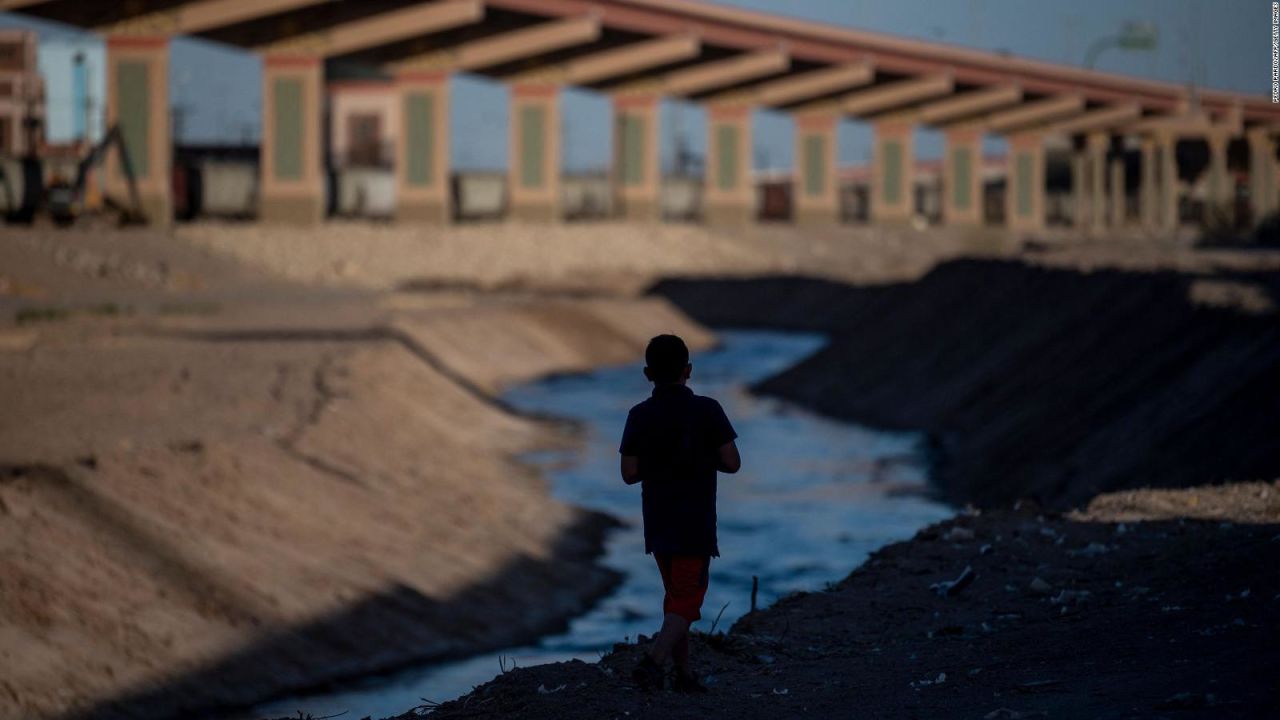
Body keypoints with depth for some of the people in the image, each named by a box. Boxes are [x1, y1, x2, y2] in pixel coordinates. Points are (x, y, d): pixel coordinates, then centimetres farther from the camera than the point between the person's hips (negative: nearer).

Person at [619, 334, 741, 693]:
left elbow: (630, 473, -4)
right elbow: (732, 462, -10)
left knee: (676, 594, 18)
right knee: (687, 599, -2)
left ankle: (683, 673, 22)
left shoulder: (639, 416, -3)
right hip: (695, 525, -4)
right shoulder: (706, 411, -11)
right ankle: (654, 661, -23)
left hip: (658, 524, 4)